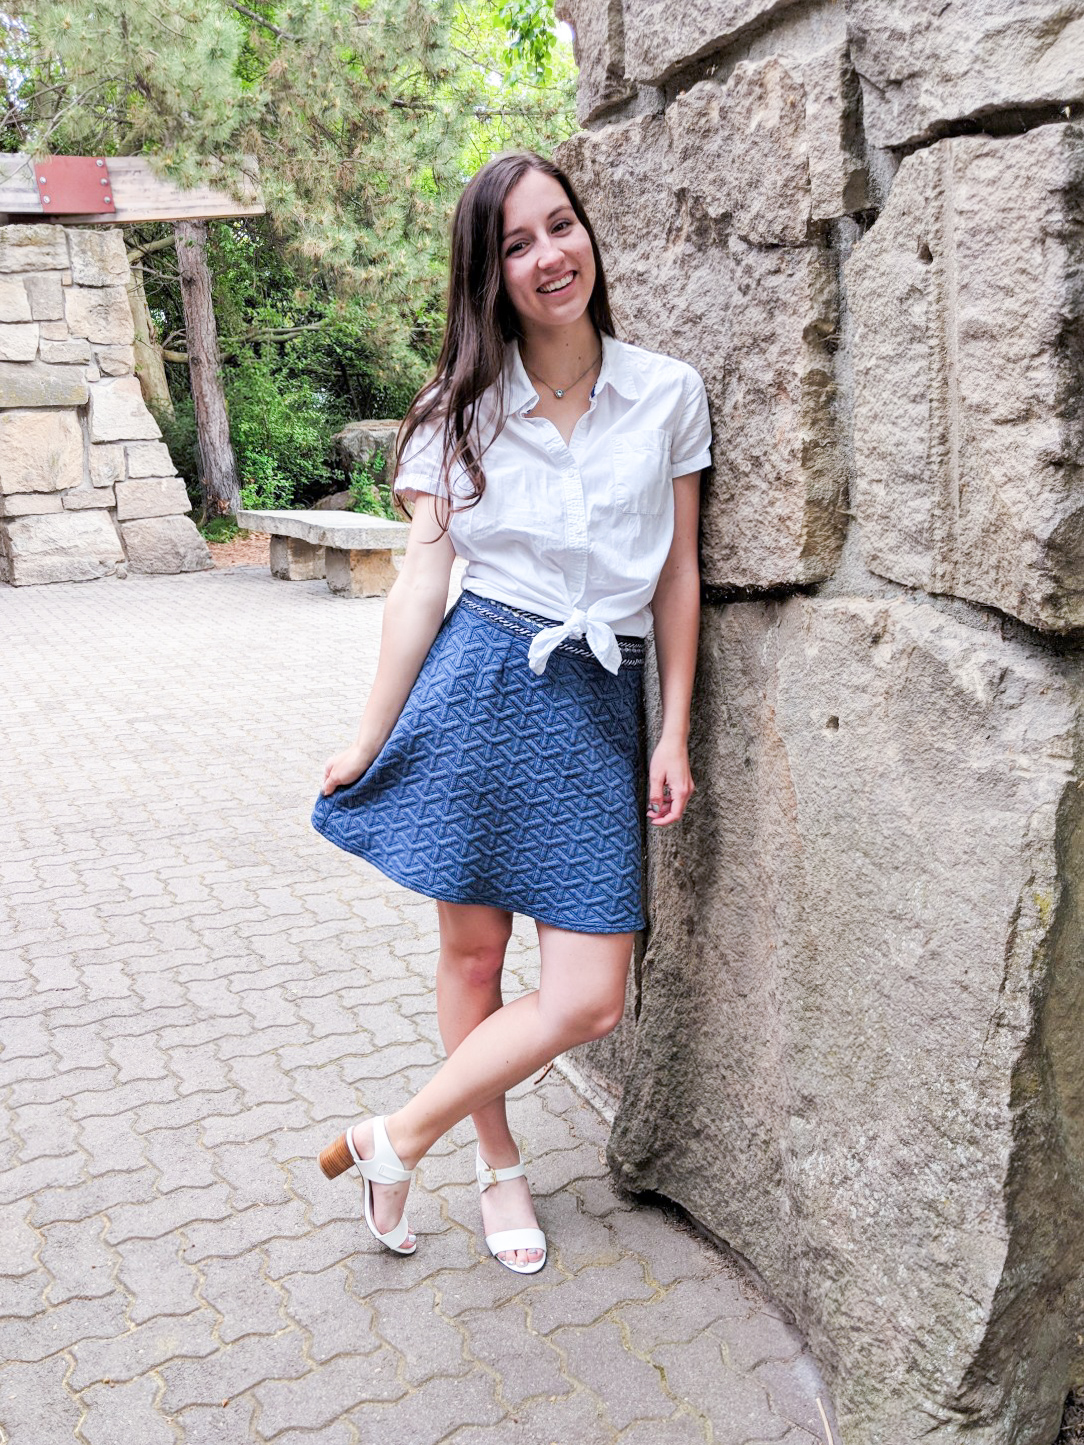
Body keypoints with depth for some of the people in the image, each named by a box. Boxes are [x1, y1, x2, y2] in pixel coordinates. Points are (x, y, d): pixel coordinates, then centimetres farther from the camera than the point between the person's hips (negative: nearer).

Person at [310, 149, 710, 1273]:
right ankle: (500, 1163, 33)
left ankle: (396, 1138, 18)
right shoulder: (461, 410, 2)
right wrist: (368, 742, 2)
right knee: (470, 950, 7)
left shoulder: (669, 392, 4)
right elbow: (421, 580, 2)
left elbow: (678, 574, 7)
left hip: (601, 707, 1)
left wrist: (674, 735, 4)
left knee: (588, 1000, -3)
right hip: (478, 687, -1)